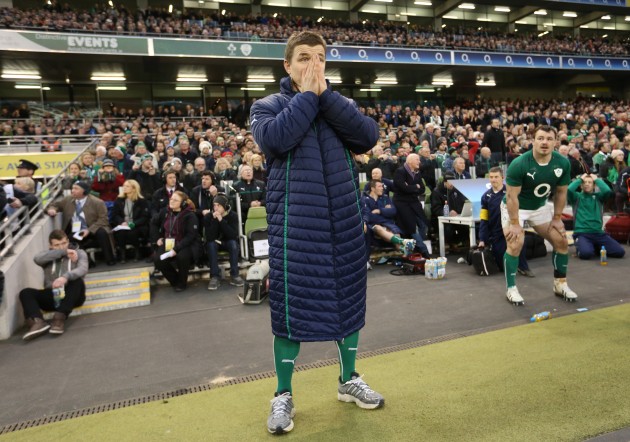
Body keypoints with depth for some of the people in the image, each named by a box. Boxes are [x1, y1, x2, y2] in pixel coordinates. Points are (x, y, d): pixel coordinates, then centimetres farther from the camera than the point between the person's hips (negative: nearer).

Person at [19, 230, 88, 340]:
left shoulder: (79, 253, 9)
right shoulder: (48, 256, 15)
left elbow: (82, 269, -13)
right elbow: (37, 259, -11)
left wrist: (66, 277, -34)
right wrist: (64, 252, -12)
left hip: (72, 296, -2)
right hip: (52, 295, 3)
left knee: (77, 280, -32)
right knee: (26, 293, -19)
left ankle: (59, 318, -41)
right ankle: (38, 322, -42)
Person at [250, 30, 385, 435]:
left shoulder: (342, 105, 12)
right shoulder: (267, 106, 2)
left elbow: (368, 136, -8)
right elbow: (275, 138, -22)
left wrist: (325, 93, -10)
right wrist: (307, 94, -11)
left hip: (344, 219, 4)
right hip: (295, 222, -4)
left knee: (348, 296, 12)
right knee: (291, 303, 2)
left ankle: (349, 380, 32)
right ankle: (284, 395, 20)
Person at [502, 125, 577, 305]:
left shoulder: (563, 163, -14)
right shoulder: (519, 164, -29)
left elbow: (561, 192, -1)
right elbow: (512, 196, -25)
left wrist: (557, 219, 0)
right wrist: (515, 224, -23)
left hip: (540, 207, 6)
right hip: (514, 208, -5)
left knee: (561, 241, 5)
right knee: (515, 245, -19)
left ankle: (560, 283, 23)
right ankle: (511, 289, -2)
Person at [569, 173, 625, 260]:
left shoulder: (598, 196, 13)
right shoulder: (577, 197, 7)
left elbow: (608, 191, -9)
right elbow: (568, 190, -15)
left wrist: (597, 179, 5)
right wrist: (580, 179, 1)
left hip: (599, 233, 4)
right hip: (582, 233, -3)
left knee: (620, 252, -13)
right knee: (586, 253, -32)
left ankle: (597, 247, 14)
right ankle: (582, 246, 5)